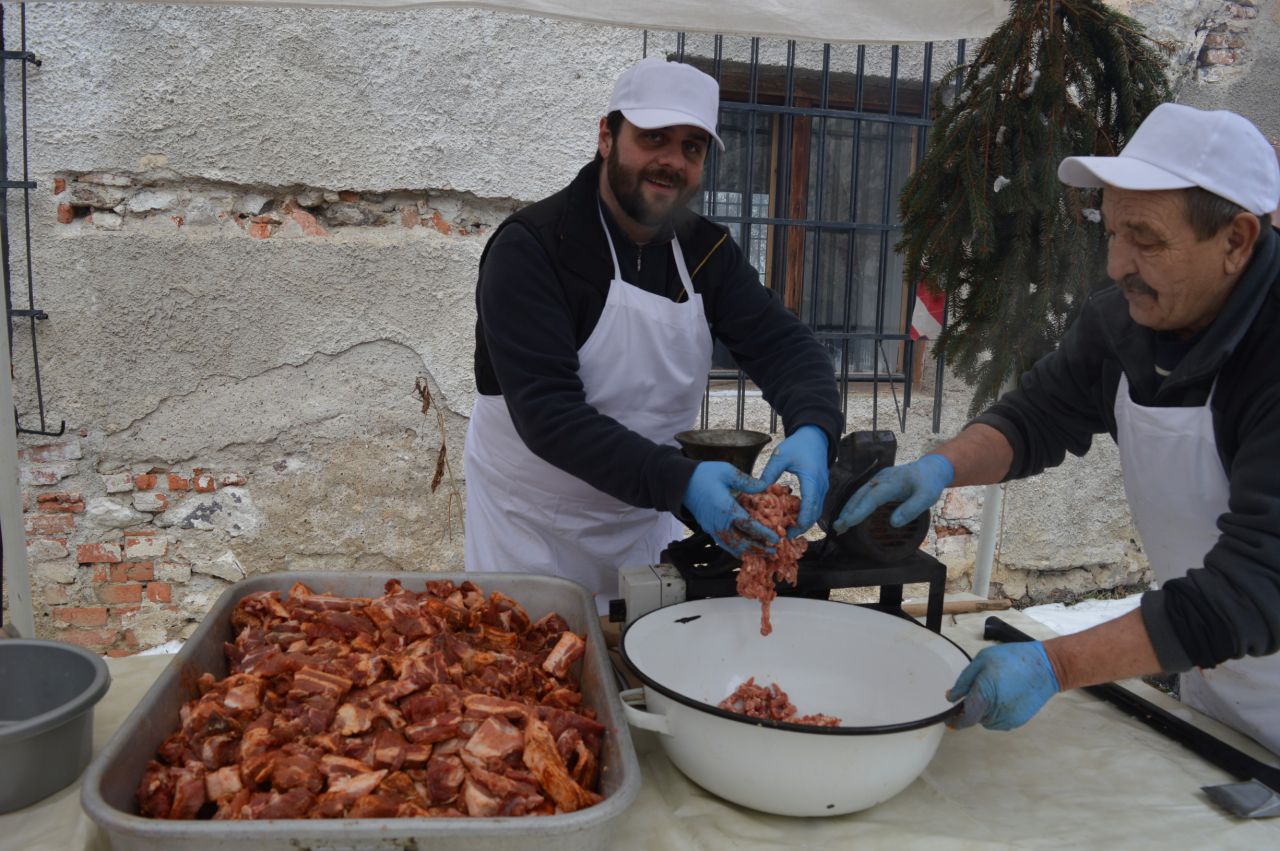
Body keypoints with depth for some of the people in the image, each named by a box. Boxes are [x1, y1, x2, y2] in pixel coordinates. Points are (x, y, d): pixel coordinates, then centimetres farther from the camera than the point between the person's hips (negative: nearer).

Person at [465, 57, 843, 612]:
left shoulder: (707, 251, -2)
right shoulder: (529, 249, -20)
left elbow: (786, 346, -9)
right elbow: (547, 410, -29)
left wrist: (811, 430, -32)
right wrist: (680, 481, -40)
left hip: (647, 517, 5)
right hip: (531, 524, -5)